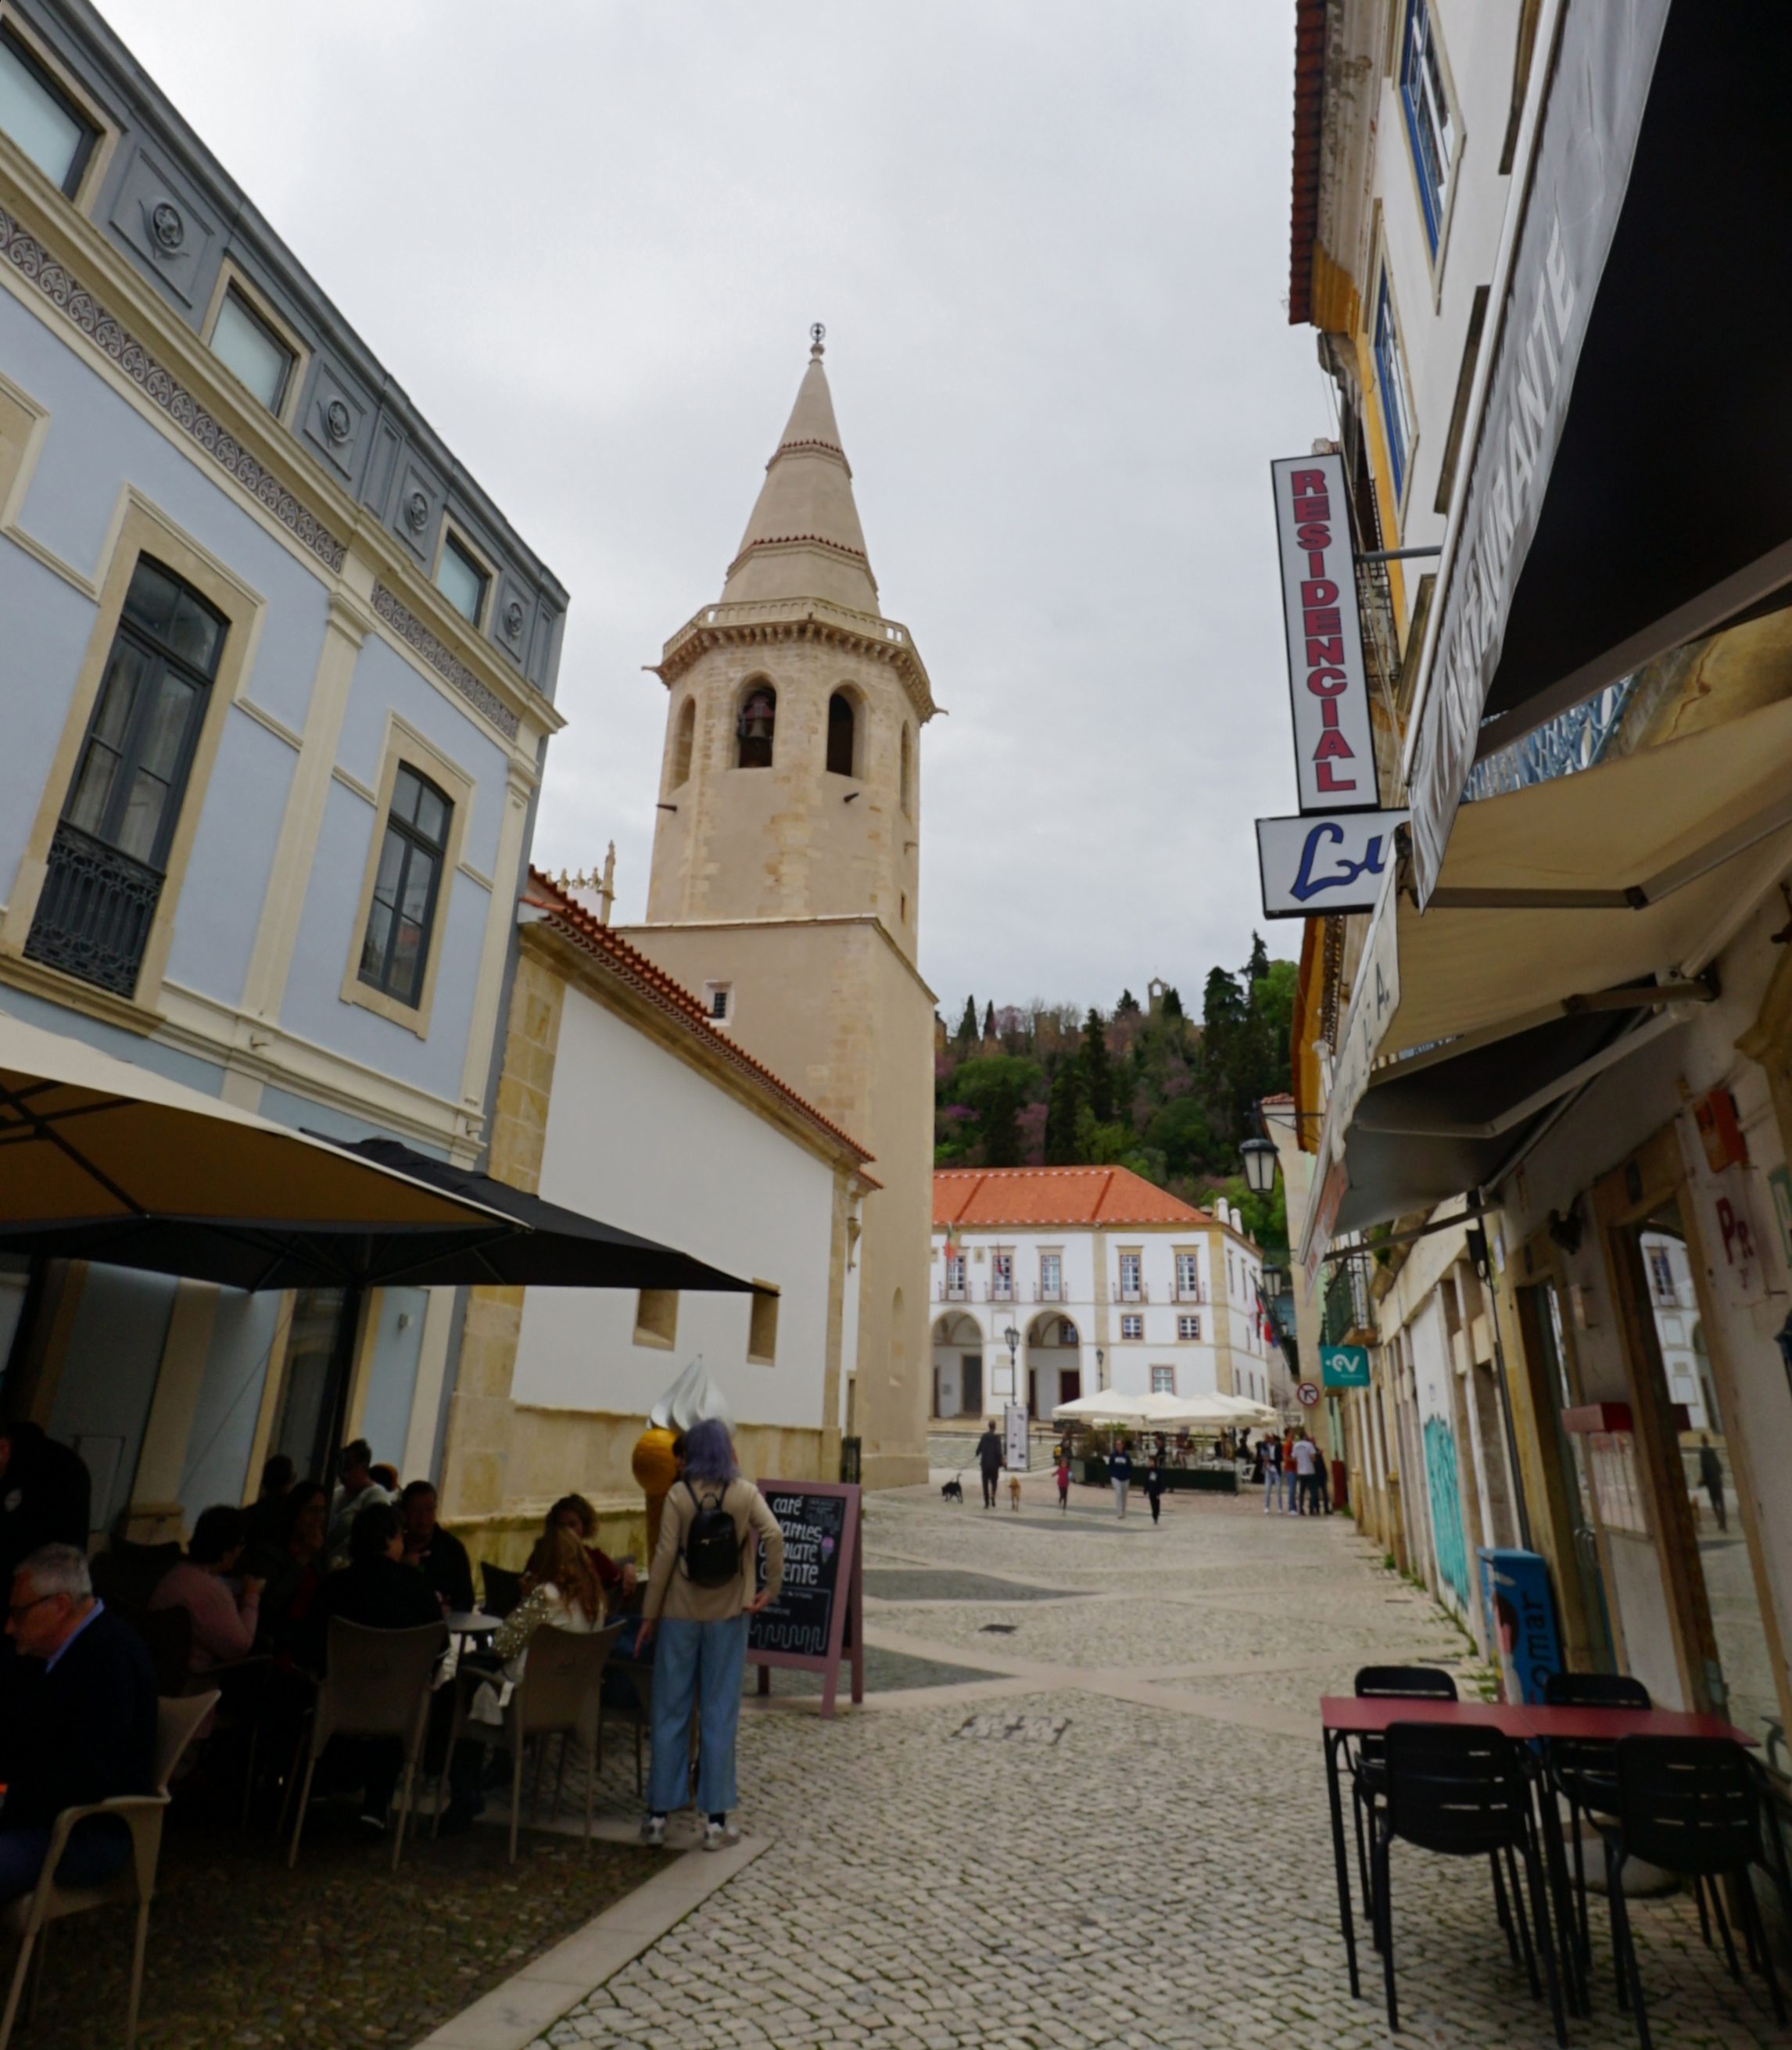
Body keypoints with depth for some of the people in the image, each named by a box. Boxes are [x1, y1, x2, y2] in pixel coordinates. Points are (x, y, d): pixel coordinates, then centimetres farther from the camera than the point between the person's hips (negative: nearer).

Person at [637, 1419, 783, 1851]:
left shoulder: (679, 1495, -6)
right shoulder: (745, 1493, -4)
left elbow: (665, 1557, -9)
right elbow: (773, 1535, -17)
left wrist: (649, 1613, -1)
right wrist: (772, 1588, -9)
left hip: (680, 1615, 0)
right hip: (728, 1616, 0)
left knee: (671, 1713, 11)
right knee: (720, 1715, 7)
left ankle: (658, 1814, 19)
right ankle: (715, 1819, 12)